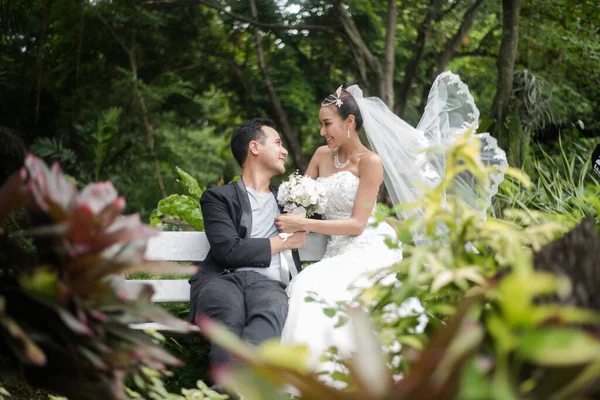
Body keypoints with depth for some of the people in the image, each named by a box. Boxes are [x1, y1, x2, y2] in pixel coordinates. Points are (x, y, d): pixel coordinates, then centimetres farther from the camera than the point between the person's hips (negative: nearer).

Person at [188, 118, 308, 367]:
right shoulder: (219, 197, 14)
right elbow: (229, 250, -2)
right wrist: (283, 242, 6)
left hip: (268, 283, 2)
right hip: (224, 278, -2)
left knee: (272, 311, -37)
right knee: (230, 319, -39)